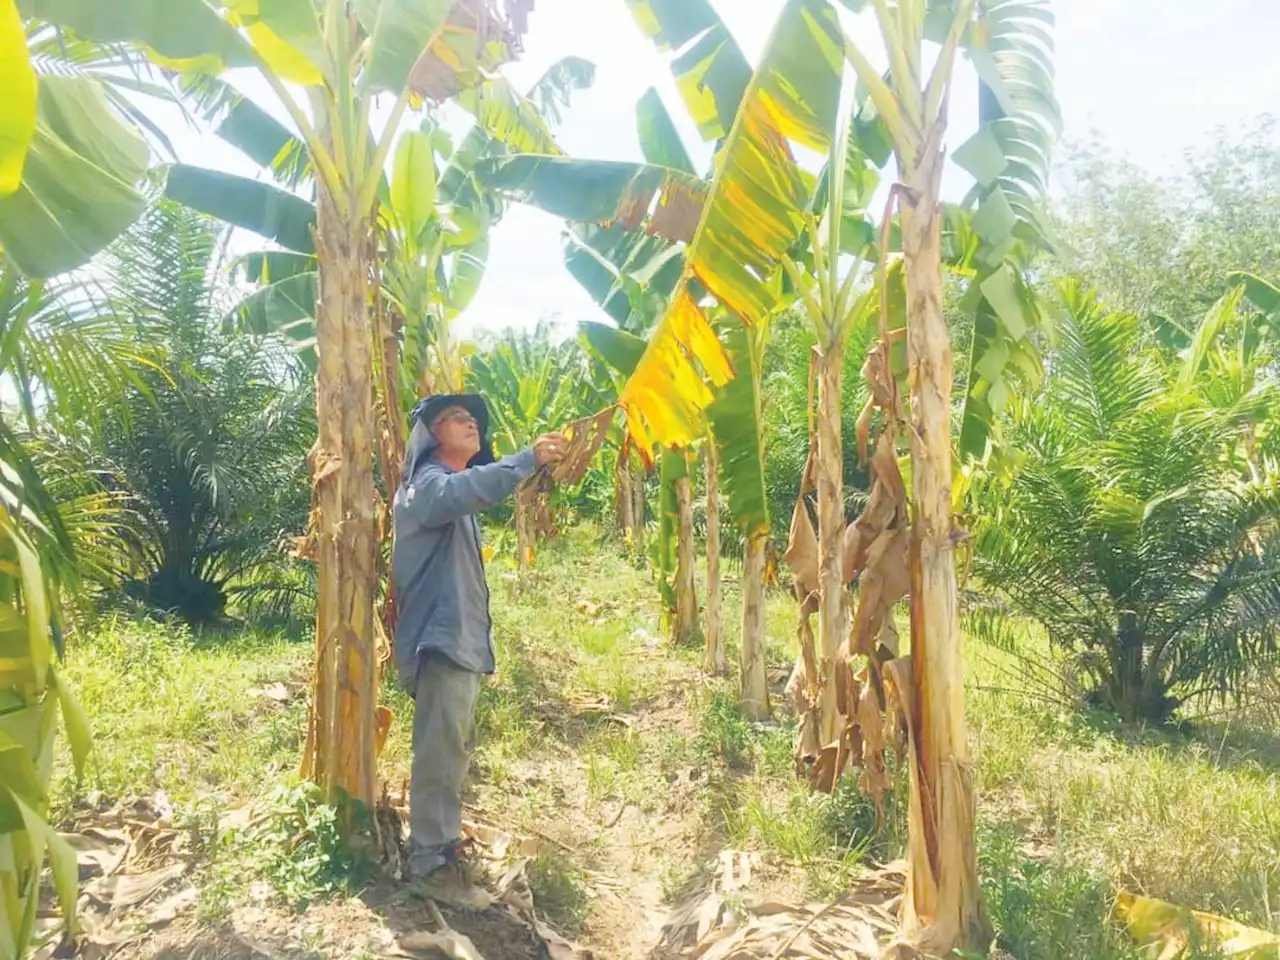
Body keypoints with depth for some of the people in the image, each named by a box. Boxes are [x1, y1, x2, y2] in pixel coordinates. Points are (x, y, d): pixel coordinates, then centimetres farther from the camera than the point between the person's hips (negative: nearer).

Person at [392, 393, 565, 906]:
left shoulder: (456, 488, 22)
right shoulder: (428, 483, -11)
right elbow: (462, 490, -35)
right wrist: (528, 458, -44)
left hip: (462, 636, 10)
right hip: (441, 636, -10)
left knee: (452, 750, 18)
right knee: (439, 753, -10)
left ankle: (443, 843, 29)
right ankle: (430, 862, -4)